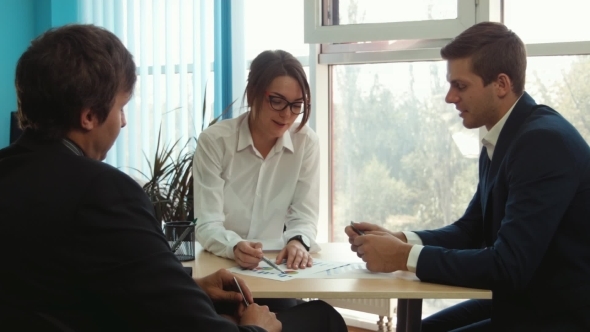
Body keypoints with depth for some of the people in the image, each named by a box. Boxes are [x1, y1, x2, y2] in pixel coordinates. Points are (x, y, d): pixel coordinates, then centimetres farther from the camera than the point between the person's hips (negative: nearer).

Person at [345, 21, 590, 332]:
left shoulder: (545, 141, -22)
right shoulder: (501, 139, 7)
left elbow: (509, 266, -27)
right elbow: (470, 230, 14)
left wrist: (405, 256, -20)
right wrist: (398, 239, -3)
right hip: (521, 302, 8)